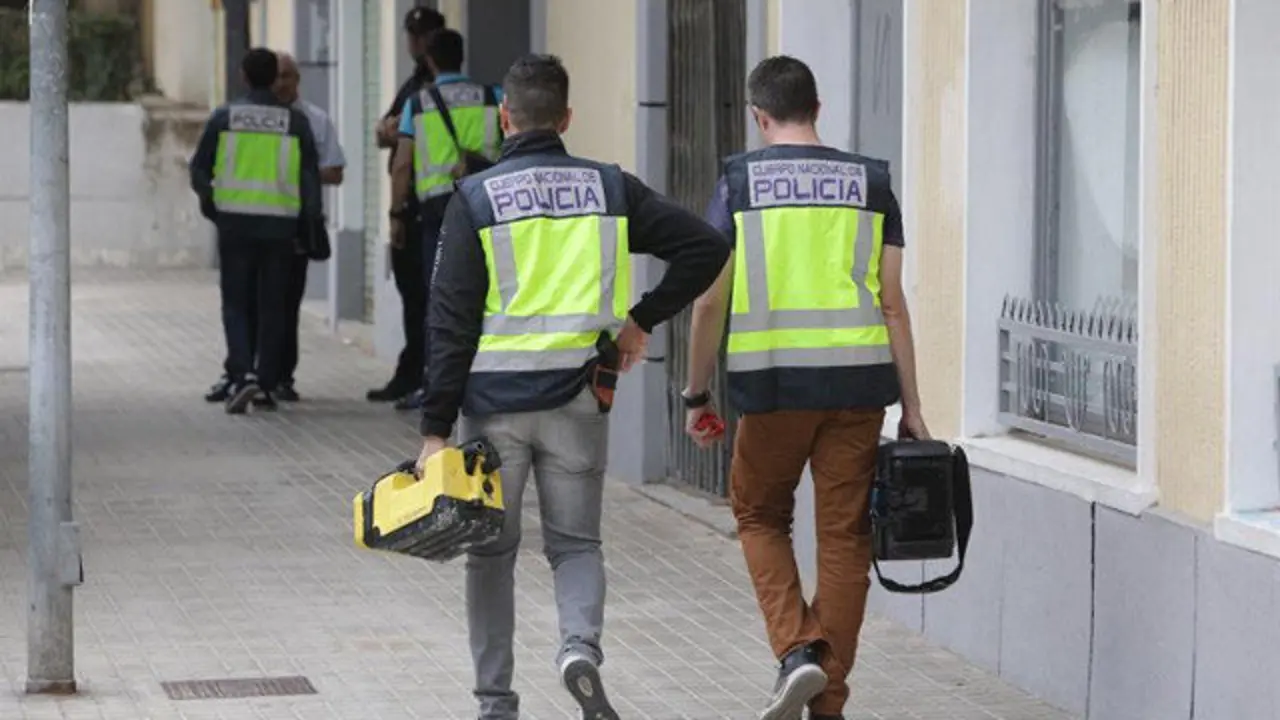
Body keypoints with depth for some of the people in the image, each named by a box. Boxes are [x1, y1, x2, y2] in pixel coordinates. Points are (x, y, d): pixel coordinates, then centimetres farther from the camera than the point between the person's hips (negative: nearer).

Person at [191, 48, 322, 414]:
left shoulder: (224, 117, 0)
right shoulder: (295, 121, 1)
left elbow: (199, 169, 4)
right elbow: (310, 176, 2)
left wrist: (208, 203, 21)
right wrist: (310, 220, 10)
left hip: (235, 222, 0)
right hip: (280, 224, 0)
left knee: (236, 304, 5)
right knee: (273, 307, 9)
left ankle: (241, 375, -14)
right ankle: (266, 385, 10)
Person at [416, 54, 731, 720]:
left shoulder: (475, 198, -4)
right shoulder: (610, 189, 4)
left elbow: (451, 322, -7)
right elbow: (706, 247, 0)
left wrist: (436, 427, -7)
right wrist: (643, 319, 8)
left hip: (494, 399, -1)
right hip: (577, 397, 2)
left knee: (491, 551, 11)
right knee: (575, 542, 12)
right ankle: (581, 645, -16)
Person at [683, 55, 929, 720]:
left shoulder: (738, 184, 1)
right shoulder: (870, 185, 6)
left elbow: (711, 299, -2)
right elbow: (891, 303, 3)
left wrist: (696, 396, 8)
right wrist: (910, 406, 6)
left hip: (773, 383, -1)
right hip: (859, 381, 2)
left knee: (760, 518, 18)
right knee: (844, 538, 7)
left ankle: (796, 650, -2)